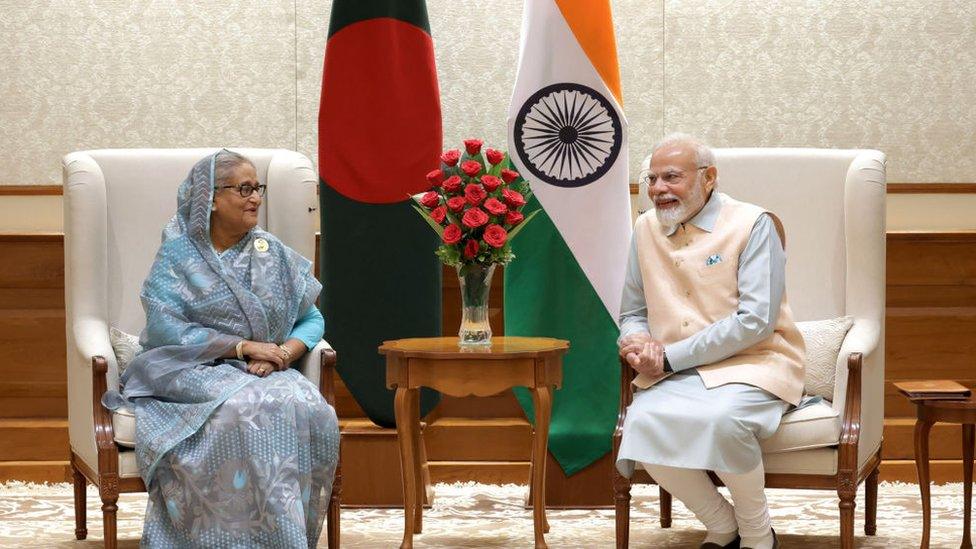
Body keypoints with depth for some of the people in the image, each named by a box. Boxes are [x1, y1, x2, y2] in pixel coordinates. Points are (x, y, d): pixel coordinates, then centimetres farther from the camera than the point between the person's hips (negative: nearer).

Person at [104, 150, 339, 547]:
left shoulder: (273, 253, 15)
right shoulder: (178, 254, 2)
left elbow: (312, 319, 13)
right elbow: (163, 327, -11)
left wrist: (284, 353, -10)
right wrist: (242, 346, -16)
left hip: (267, 373, 4)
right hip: (194, 373, -4)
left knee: (311, 411, -29)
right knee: (243, 410, -36)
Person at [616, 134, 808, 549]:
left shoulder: (752, 225, -6)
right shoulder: (646, 229, 12)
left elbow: (756, 320, -15)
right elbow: (633, 312, 22)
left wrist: (671, 356, -16)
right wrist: (636, 340, -4)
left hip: (752, 365, -5)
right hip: (674, 375, 5)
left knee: (721, 419, -37)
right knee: (642, 422, -28)